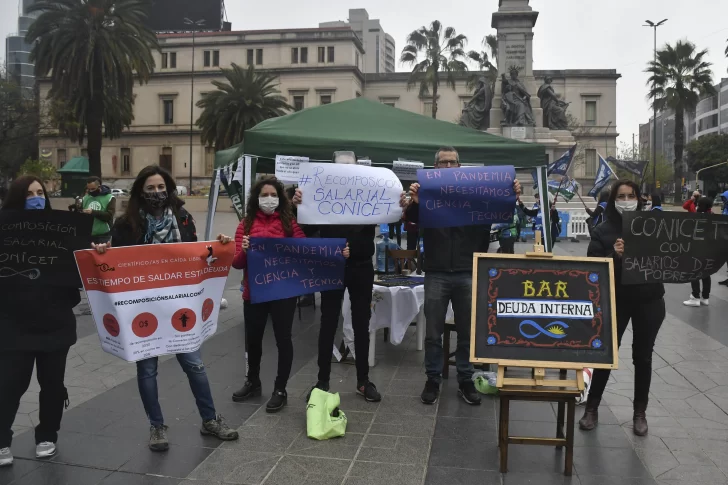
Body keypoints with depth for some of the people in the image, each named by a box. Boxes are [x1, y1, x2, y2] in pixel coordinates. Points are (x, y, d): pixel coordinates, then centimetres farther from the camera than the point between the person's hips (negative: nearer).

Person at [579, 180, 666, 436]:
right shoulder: (603, 231, -4)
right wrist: (614, 256, -27)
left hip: (649, 300, 2)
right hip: (616, 301, -1)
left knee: (643, 356, 12)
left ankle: (640, 412, 29)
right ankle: (592, 408, 22)